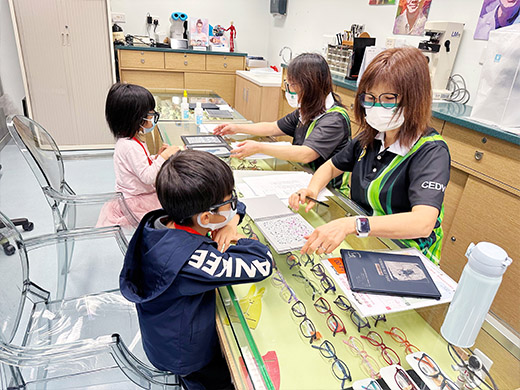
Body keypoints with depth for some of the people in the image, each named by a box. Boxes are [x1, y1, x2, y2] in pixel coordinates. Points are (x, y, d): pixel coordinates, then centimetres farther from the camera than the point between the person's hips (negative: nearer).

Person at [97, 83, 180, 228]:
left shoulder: (134, 140, 7)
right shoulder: (130, 146, -25)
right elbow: (148, 177, -25)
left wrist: (157, 156, 3)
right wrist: (164, 156, -22)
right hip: (136, 203, -10)